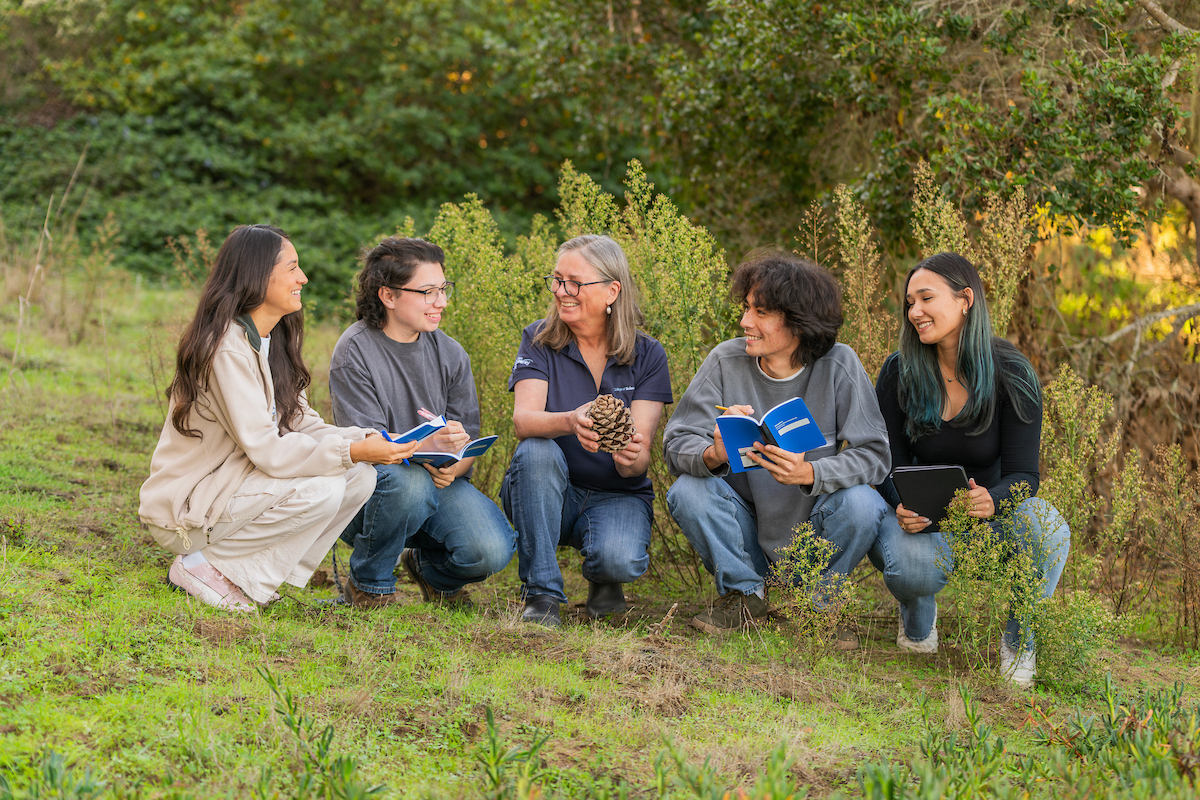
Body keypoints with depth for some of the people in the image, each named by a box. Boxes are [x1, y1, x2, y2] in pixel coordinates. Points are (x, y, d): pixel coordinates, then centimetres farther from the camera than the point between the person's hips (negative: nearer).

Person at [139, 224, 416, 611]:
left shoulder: (274, 341, 9)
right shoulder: (227, 347, -22)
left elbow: (300, 425, 5)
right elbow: (264, 448, -26)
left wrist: (368, 440, -11)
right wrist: (352, 452, -29)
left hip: (233, 487, 9)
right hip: (184, 514, -9)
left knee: (360, 477, -5)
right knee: (321, 489, -27)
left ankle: (252, 572, 1)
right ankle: (203, 565, -11)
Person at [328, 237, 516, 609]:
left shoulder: (449, 353, 5)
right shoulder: (354, 351, -9)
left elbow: (468, 441, 3)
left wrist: (451, 467, -22)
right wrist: (426, 446, -35)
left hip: (442, 485, 4)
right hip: (369, 489, -4)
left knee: (492, 551, -24)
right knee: (409, 480, -39)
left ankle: (431, 568, 15)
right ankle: (368, 586, -10)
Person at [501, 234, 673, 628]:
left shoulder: (647, 355, -3)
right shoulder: (539, 341, -3)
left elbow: (639, 457, -11)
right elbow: (523, 419, -20)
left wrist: (629, 458, -37)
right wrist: (571, 422, -42)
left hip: (617, 496, -1)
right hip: (547, 492, 1)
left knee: (620, 560, -33)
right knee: (536, 452, -33)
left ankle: (605, 579, 7)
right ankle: (541, 594, -22)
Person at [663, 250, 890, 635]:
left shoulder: (839, 366, -14)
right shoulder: (727, 361, -10)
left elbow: (874, 455, -17)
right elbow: (677, 443, -12)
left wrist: (809, 472, -36)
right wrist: (713, 455, -37)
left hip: (815, 538, -1)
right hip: (747, 537, 1)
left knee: (861, 504, -30)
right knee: (688, 491, -24)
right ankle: (745, 593, 2)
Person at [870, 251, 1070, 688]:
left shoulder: (1012, 374, -10)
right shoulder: (899, 373, -7)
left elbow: (1022, 473, -13)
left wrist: (992, 501, -38)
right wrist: (902, 508, -29)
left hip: (987, 519, 0)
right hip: (920, 521, 0)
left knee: (1046, 526, -35)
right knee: (912, 568, -37)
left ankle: (1019, 639, -6)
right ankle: (918, 616, 5)